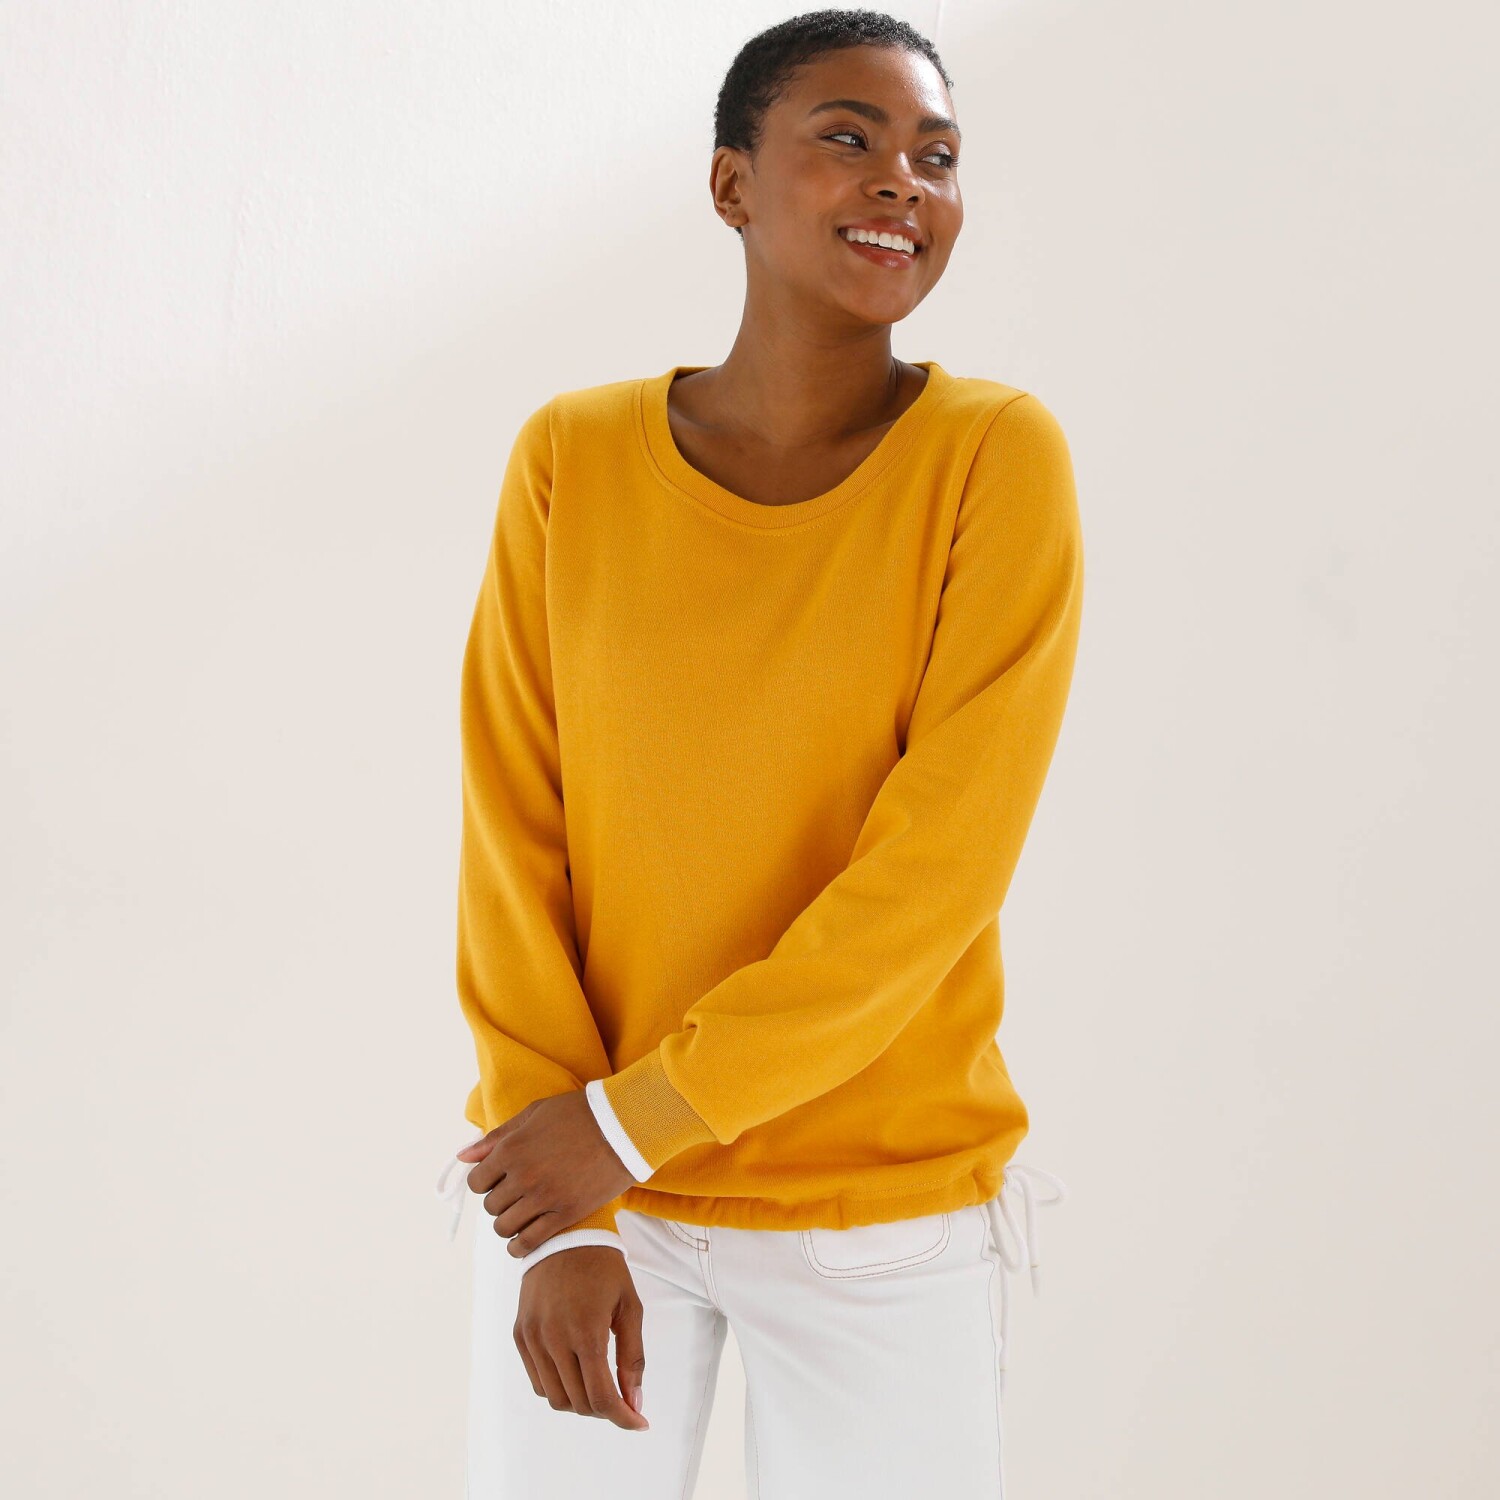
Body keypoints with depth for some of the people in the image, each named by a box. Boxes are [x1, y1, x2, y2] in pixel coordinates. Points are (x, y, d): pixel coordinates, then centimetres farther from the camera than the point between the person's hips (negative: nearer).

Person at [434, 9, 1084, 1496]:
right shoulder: (573, 460, -3)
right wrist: (565, 1218, -8)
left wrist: (636, 1120, -14)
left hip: (885, 1215, -1)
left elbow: (936, 871, -15)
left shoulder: (999, 456, -9)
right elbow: (512, 836, -3)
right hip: (578, 1178, 2)